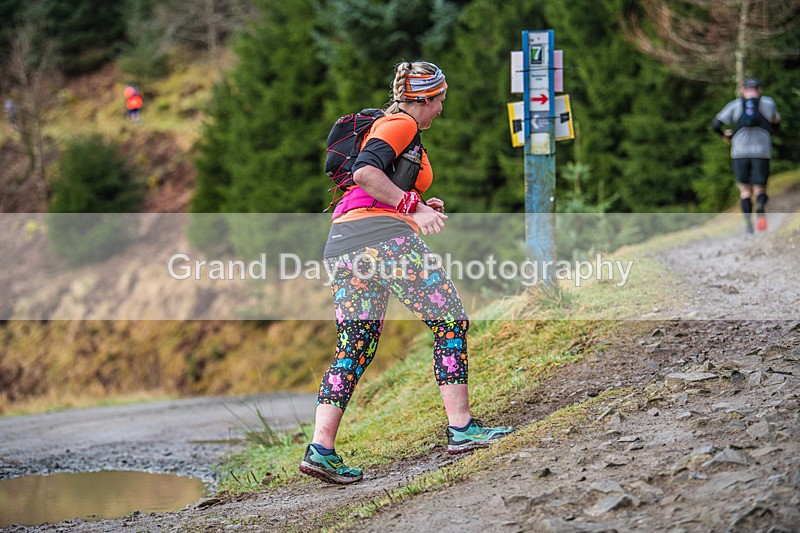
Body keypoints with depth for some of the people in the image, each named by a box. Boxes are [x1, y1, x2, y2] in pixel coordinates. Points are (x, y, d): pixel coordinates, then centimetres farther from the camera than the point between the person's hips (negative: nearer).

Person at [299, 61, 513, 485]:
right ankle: (460, 428, -2)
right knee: (451, 322, 0)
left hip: (341, 242, 9)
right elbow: (364, 171, -16)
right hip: (384, 233, -9)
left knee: (354, 347, 7)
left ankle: (320, 449, -3)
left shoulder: (384, 124, 29)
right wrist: (413, 208, -14)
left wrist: (420, 208, 19)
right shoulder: (403, 125, 0)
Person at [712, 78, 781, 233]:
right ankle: (760, 208, -27)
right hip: (762, 152, -1)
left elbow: (716, 124, 3)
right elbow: (776, 122, 24)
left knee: (745, 190, 11)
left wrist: (725, 135, 21)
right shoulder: (768, 103, 8)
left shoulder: (735, 105, 7)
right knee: (760, 189, 6)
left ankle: (747, 221, -7)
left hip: (740, 152, 1)